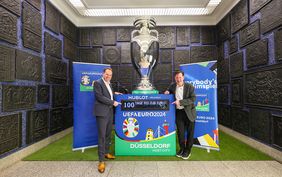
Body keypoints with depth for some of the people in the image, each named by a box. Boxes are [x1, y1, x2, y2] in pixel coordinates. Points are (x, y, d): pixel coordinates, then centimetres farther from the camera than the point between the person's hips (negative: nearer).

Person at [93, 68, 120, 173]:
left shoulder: (109, 84, 17)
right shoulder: (97, 83, -9)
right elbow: (100, 97, -18)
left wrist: (114, 93, 13)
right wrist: (113, 102, -13)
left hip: (110, 112, 8)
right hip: (102, 113, -8)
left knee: (108, 135, 16)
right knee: (102, 136, -4)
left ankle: (106, 153, 33)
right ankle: (101, 160, 7)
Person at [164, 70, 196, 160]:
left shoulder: (189, 86, -12)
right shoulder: (172, 86, 0)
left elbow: (193, 99, -17)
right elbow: (169, 90, 20)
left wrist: (180, 102, -25)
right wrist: (167, 91, -5)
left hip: (189, 111, -3)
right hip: (178, 112, 3)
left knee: (190, 132, 9)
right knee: (180, 131, 12)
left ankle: (188, 150, 27)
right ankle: (182, 148, 33)